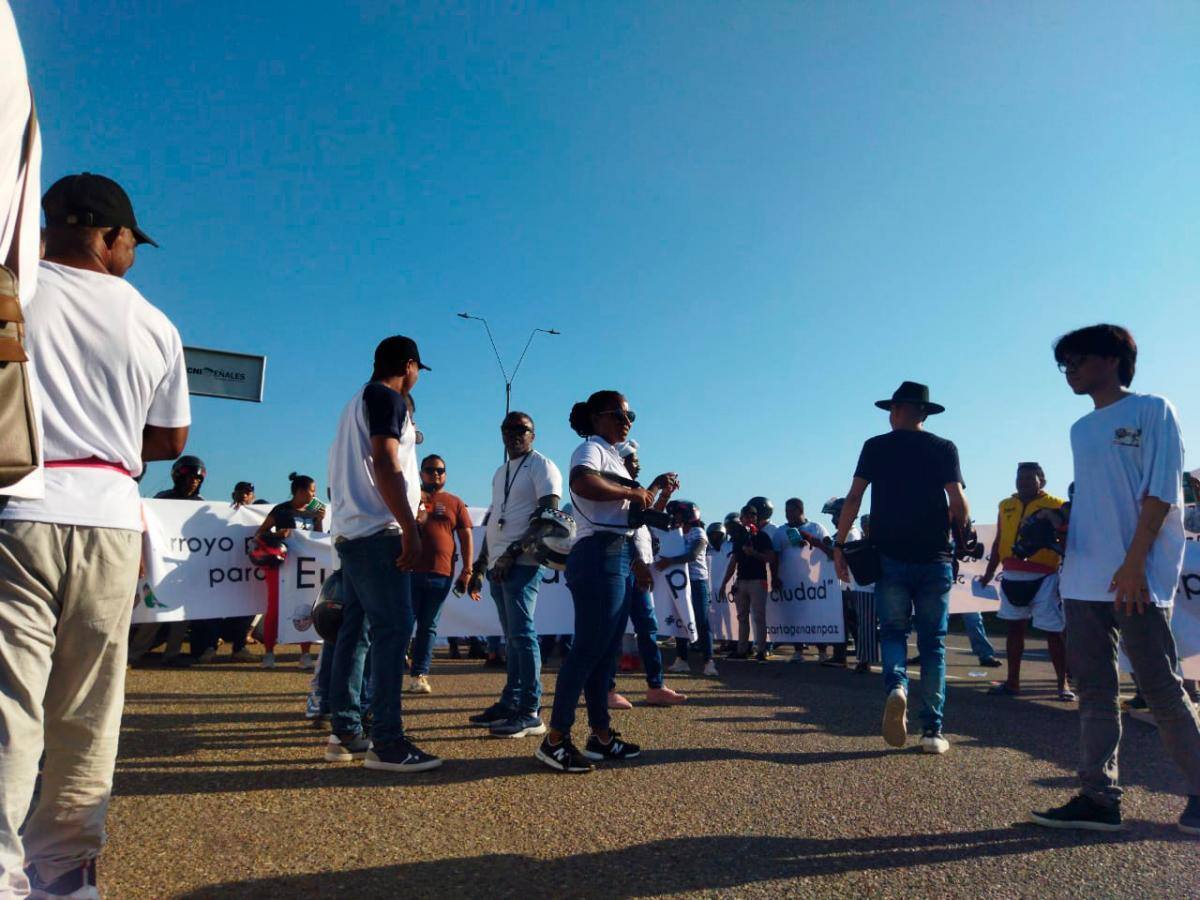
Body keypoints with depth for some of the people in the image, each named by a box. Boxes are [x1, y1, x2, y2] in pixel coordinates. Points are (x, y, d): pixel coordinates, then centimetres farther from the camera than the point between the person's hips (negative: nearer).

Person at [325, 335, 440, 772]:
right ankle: (387, 741, -11)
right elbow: (385, 465, -17)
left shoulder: (358, 401, 23)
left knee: (355, 629, 9)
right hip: (377, 531, -10)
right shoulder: (387, 398, -6)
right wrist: (411, 529, -19)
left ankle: (346, 734, 14)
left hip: (351, 531, 10)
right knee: (393, 628, -11)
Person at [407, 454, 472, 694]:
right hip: (410, 571, -2)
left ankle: (419, 675, 13)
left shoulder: (455, 503, 11)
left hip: (441, 575, 2)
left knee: (429, 627, 7)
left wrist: (466, 572, 1)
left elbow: (466, 538, 8)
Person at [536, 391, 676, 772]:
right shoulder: (591, 449, -6)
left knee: (606, 650, 12)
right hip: (599, 557, -10)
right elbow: (581, 484, -31)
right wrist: (632, 491, -19)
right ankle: (555, 739, -4)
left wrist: (655, 489, 15)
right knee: (589, 648, -10)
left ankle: (601, 735, 20)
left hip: (617, 560, 10)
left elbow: (630, 515, 25)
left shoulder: (612, 457, 23)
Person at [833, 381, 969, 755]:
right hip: (934, 558, 0)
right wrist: (961, 533, 14)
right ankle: (932, 729, 6)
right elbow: (958, 503, -5)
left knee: (893, 630, 13)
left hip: (890, 556, 0)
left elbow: (853, 497, -3)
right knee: (933, 641, 8)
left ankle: (896, 685, -16)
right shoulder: (944, 448, 3)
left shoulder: (876, 447, 3)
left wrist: (839, 544, 2)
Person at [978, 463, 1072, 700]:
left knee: (1053, 632, -1)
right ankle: (1012, 682, 20)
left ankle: (1063, 684, 10)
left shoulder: (1056, 506, -2)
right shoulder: (1006, 506, 12)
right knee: (1014, 627, 11)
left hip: (1044, 579, -5)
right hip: (1012, 577, 5)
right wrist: (988, 574, 15)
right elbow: (998, 542, 17)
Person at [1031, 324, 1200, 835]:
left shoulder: (1152, 411, 0)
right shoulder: (1081, 430, 19)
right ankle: (1098, 797, 10)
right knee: (1093, 691, 6)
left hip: (1137, 581, -7)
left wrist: (1133, 564, -16)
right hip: (1083, 581, 7)